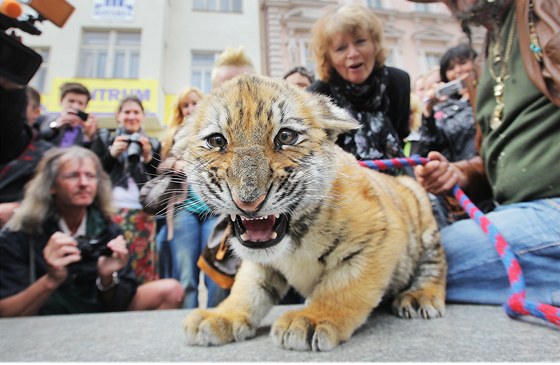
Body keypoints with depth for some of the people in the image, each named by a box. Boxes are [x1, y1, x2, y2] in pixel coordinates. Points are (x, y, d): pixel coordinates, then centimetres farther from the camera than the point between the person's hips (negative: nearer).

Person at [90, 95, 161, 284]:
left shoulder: (153, 144, 16)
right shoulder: (104, 139, 14)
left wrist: (148, 158, -4)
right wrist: (112, 153, -5)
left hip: (142, 214, 1)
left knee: (143, 269, -3)